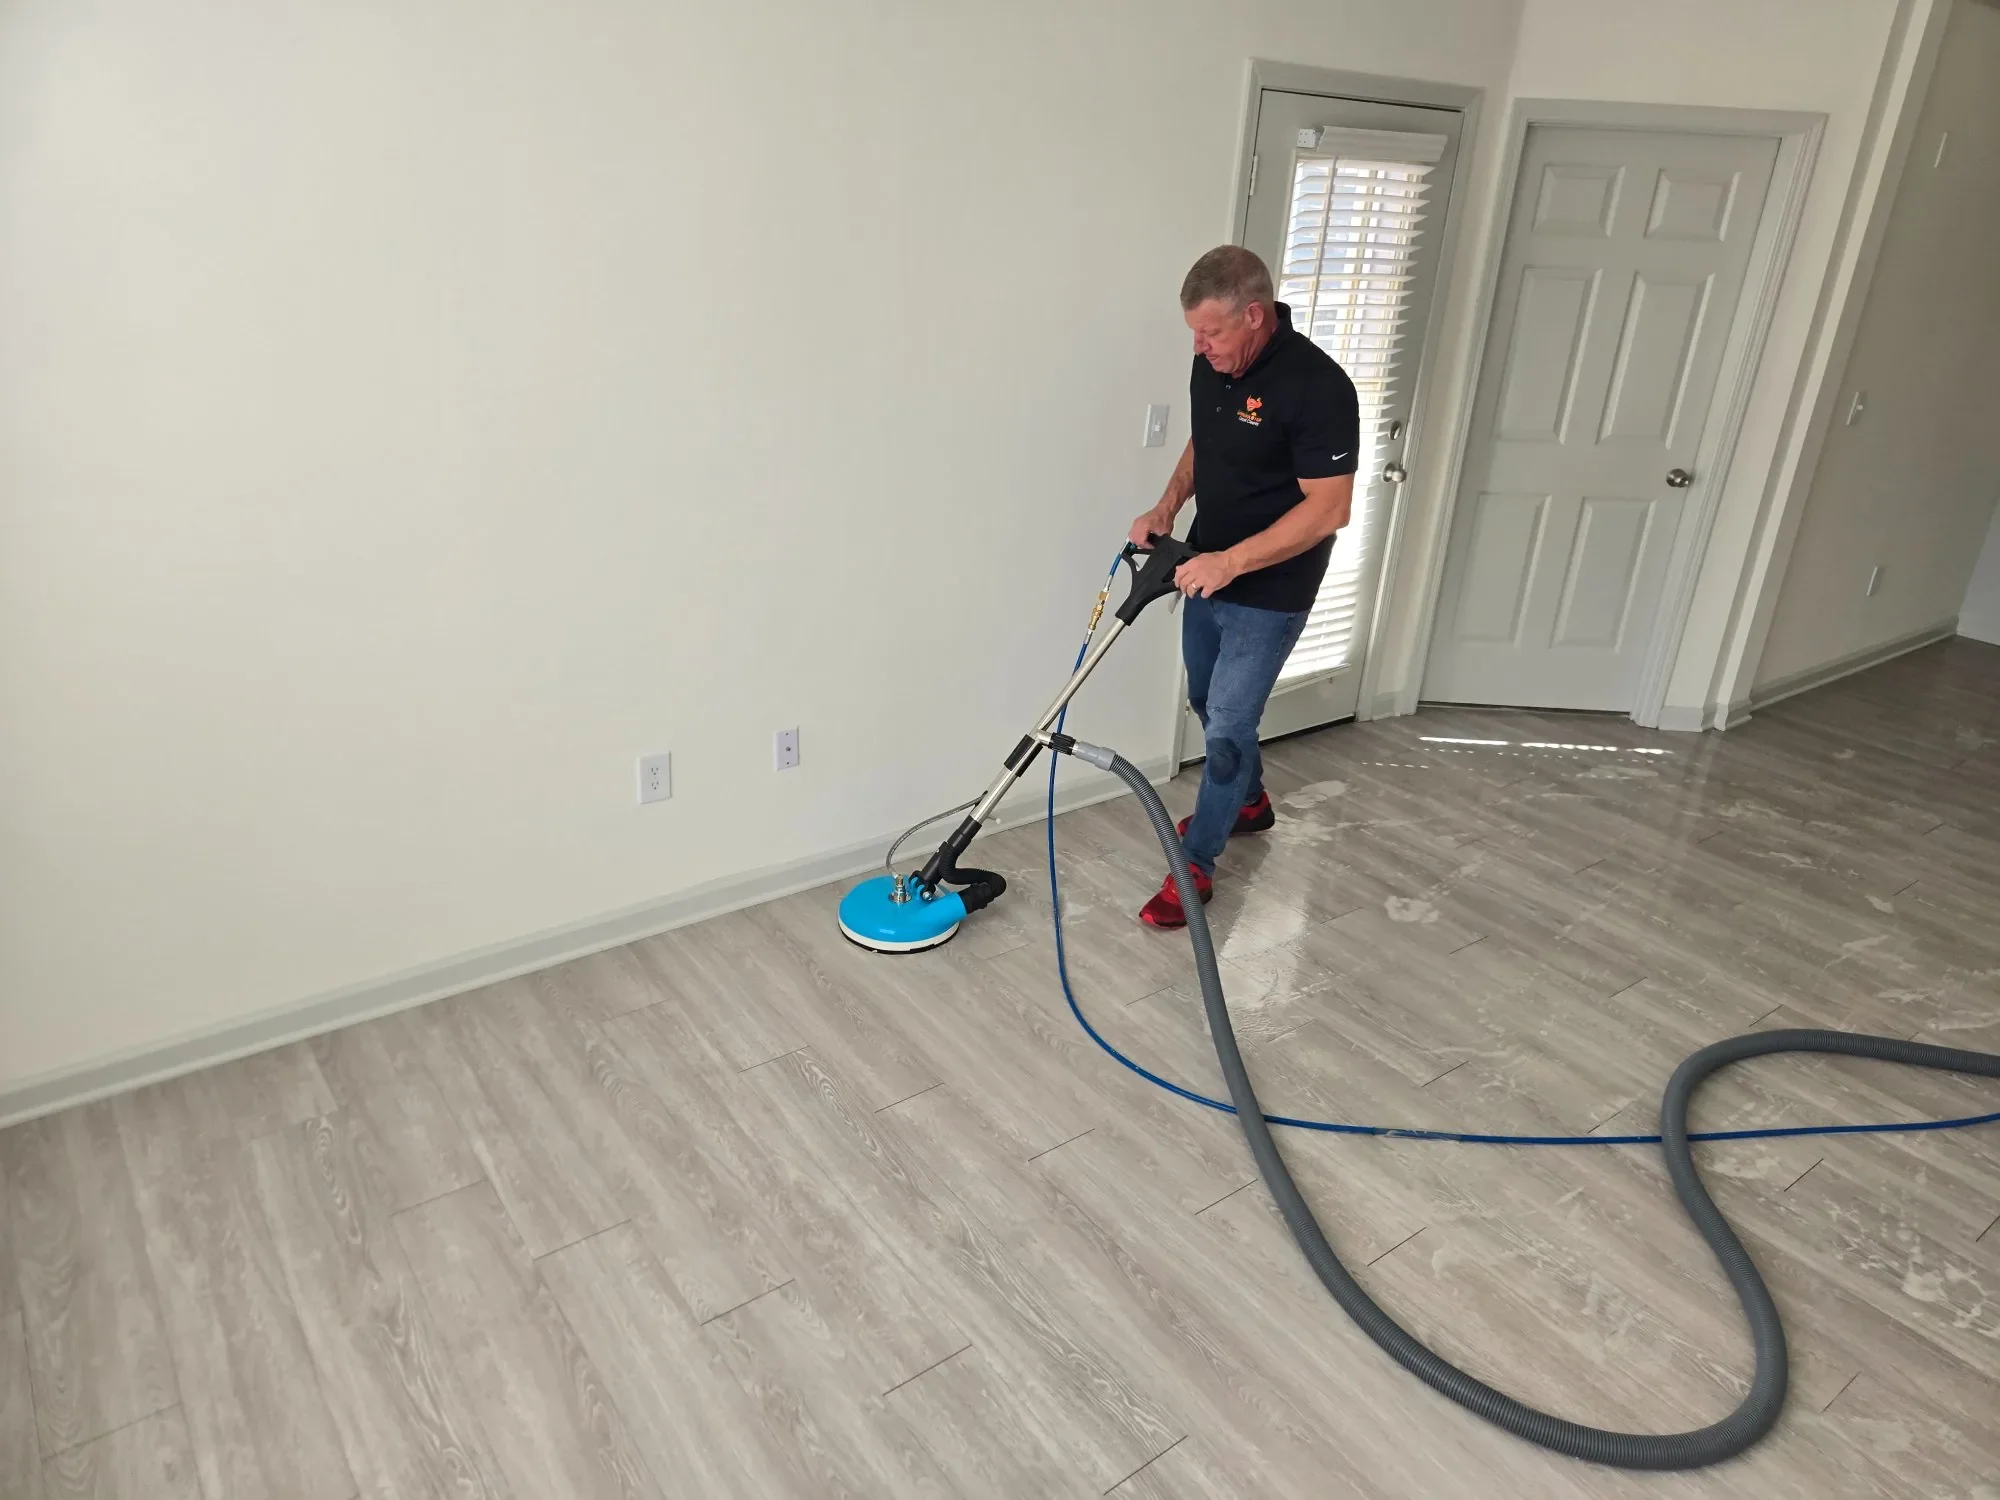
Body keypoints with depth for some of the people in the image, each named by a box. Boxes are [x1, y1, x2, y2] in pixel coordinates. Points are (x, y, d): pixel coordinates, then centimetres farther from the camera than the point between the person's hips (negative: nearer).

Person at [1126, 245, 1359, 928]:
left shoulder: (1316, 385, -25)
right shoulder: (1211, 363, -2)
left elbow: (1329, 508, -25)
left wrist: (1231, 561, -30)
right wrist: (1167, 507, -3)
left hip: (1268, 594, -8)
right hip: (1207, 576, 8)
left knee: (1227, 726, -4)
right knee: (1208, 702, 22)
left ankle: (1196, 864, 12)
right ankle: (1250, 801, 46)